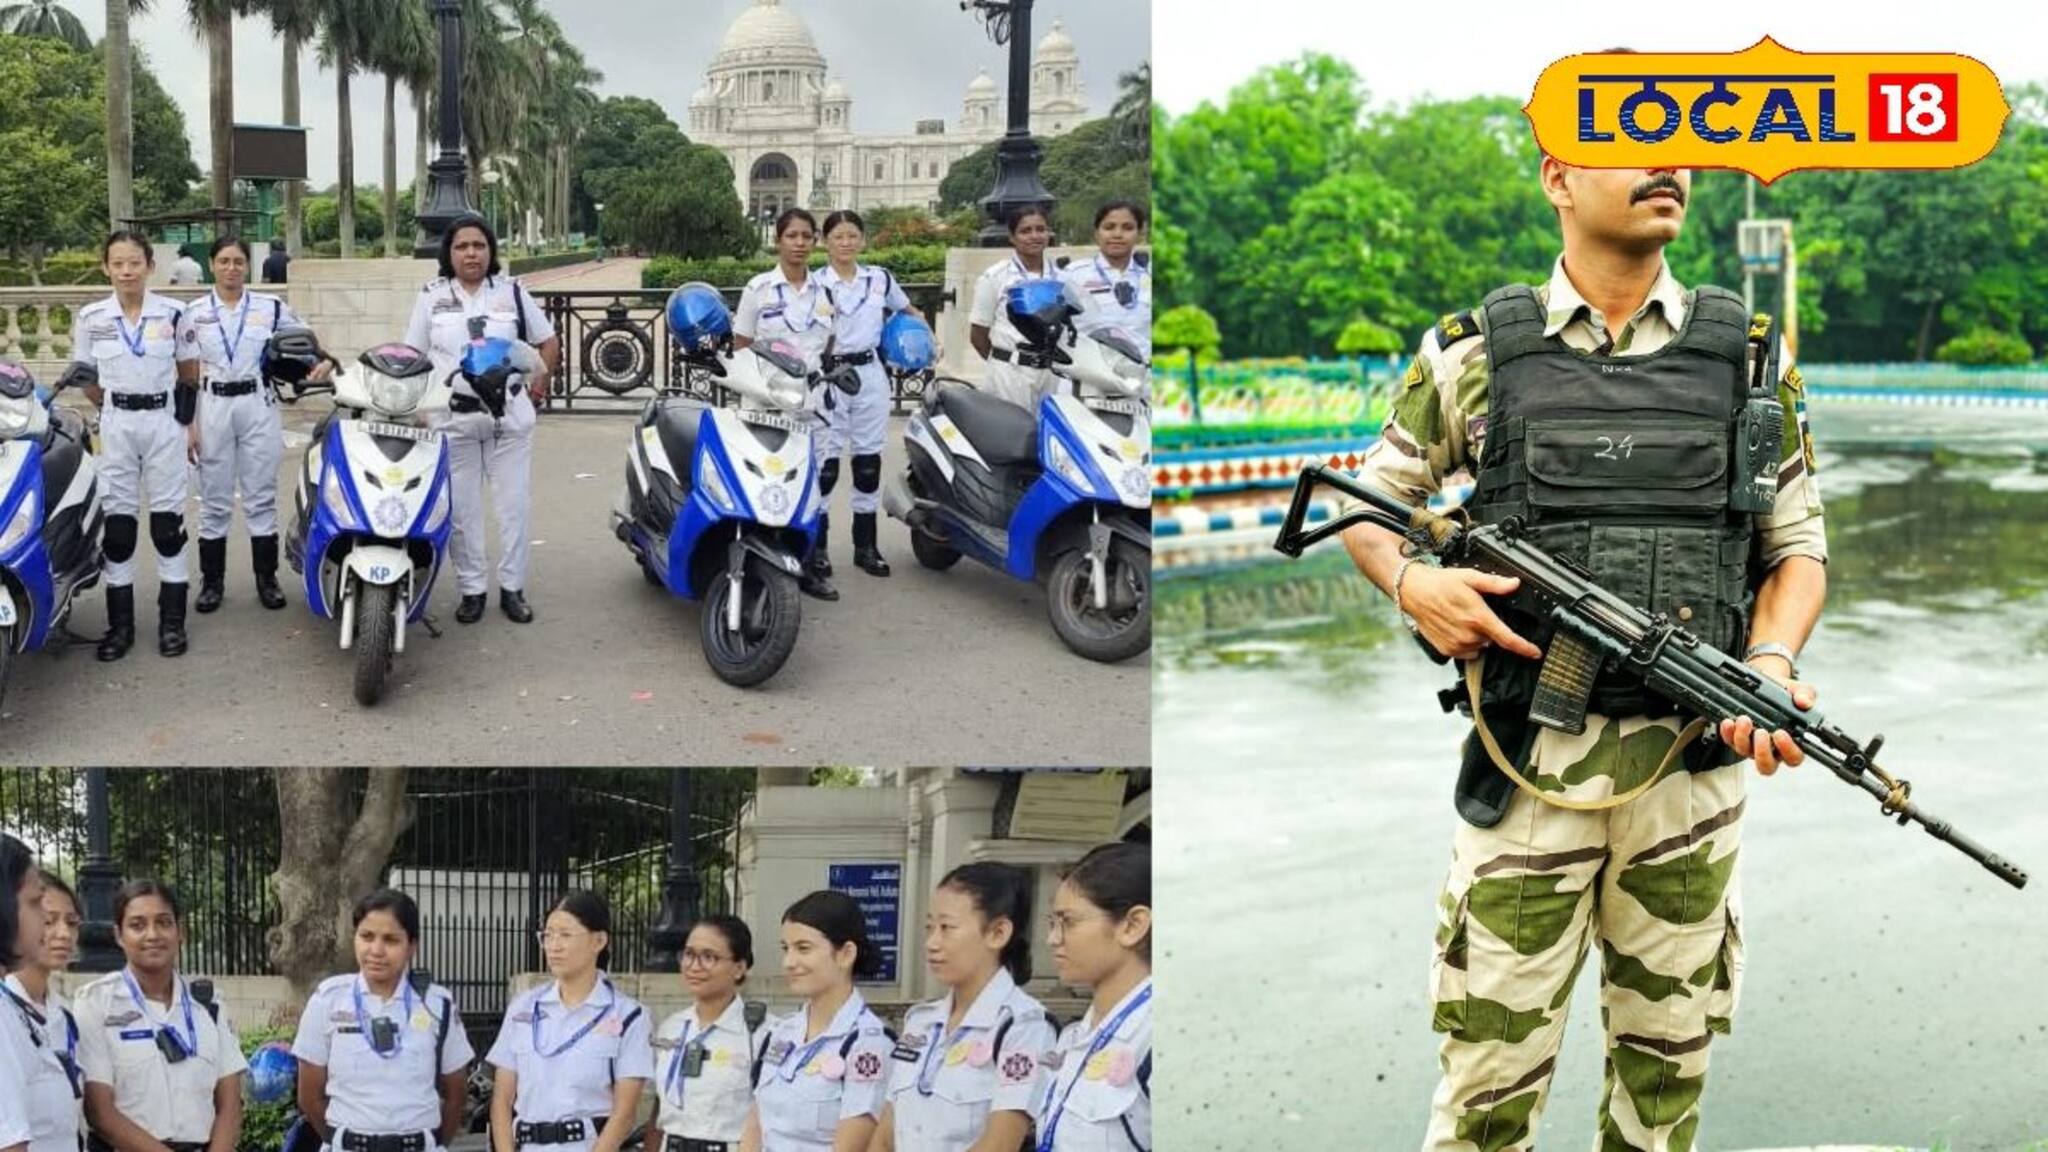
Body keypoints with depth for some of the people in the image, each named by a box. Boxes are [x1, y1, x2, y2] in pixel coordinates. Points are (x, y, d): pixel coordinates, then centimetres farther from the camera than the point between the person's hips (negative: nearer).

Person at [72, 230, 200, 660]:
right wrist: (118, 407, 2)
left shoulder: (173, 314, -2)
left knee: (167, 520, 2)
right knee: (118, 522, 3)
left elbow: (190, 376, 6)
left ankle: (172, 621, 9)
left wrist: (191, 423, 1)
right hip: (116, 426, 1)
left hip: (165, 422, -1)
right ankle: (120, 624, 9)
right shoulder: (90, 318, -1)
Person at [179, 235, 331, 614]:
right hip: (213, 408, 0)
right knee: (214, 499, 6)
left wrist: (323, 360, -16)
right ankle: (211, 580, 14)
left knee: (261, 497, 5)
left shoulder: (272, 308, 2)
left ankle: (267, 578, 12)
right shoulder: (193, 313, 3)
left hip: (259, 406, 0)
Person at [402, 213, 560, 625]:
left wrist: (538, 386, 2)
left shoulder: (512, 292, 5)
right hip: (452, 417, 0)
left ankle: (513, 587, 12)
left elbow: (549, 343, 12)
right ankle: (472, 589, 11)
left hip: (509, 415, 0)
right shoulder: (432, 297, 5)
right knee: (462, 509, 2)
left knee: (516, 503, 2)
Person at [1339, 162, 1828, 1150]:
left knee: (1667, 1067, 13)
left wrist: (1772, 663, -9)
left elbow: (1797, 545, 11)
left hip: (1692, 764, 2)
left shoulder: (1752, 357, 6)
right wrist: (1410, 582, -9)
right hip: (1529, 767, -2)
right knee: (1493, 1071, 2)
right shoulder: (1475, 353, 2)